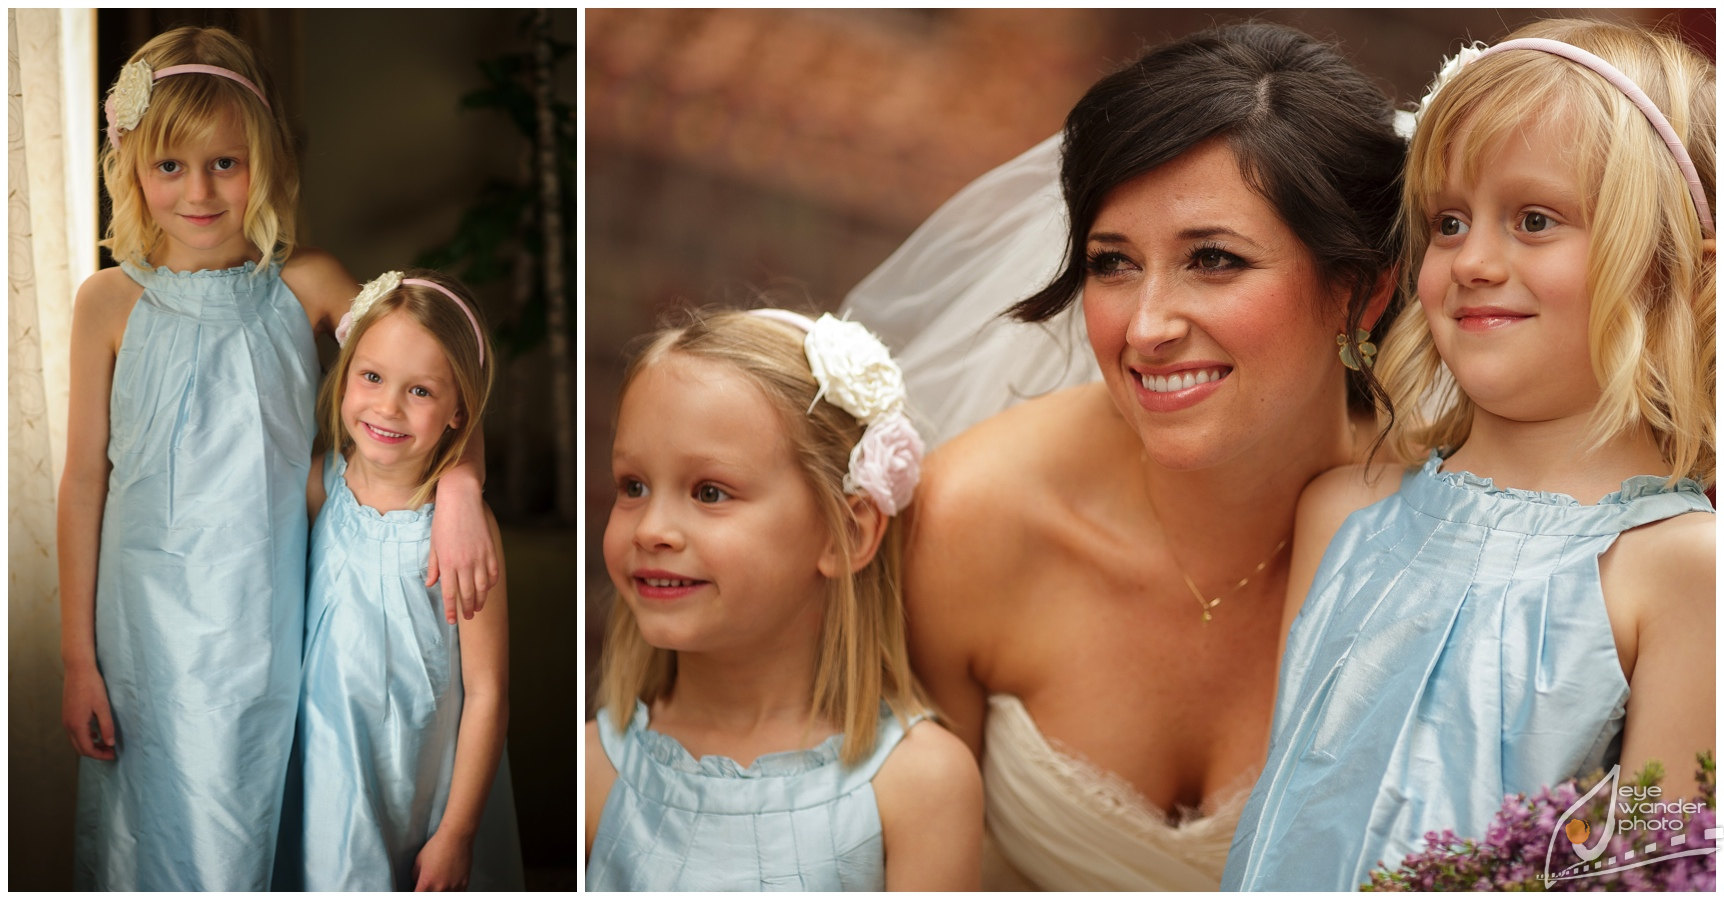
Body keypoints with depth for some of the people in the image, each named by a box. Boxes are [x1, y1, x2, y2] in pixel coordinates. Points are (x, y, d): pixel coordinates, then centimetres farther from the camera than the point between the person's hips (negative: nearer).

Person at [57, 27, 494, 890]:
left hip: (267, 620, 1)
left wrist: (459, 488, -21)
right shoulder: (110, 303, -4)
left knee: (253, 830, 11)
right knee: (155, 833, 8)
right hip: (149, 617, 0)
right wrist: (77, 658, 0)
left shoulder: (306, 285, -4)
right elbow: (84, 479, -1)